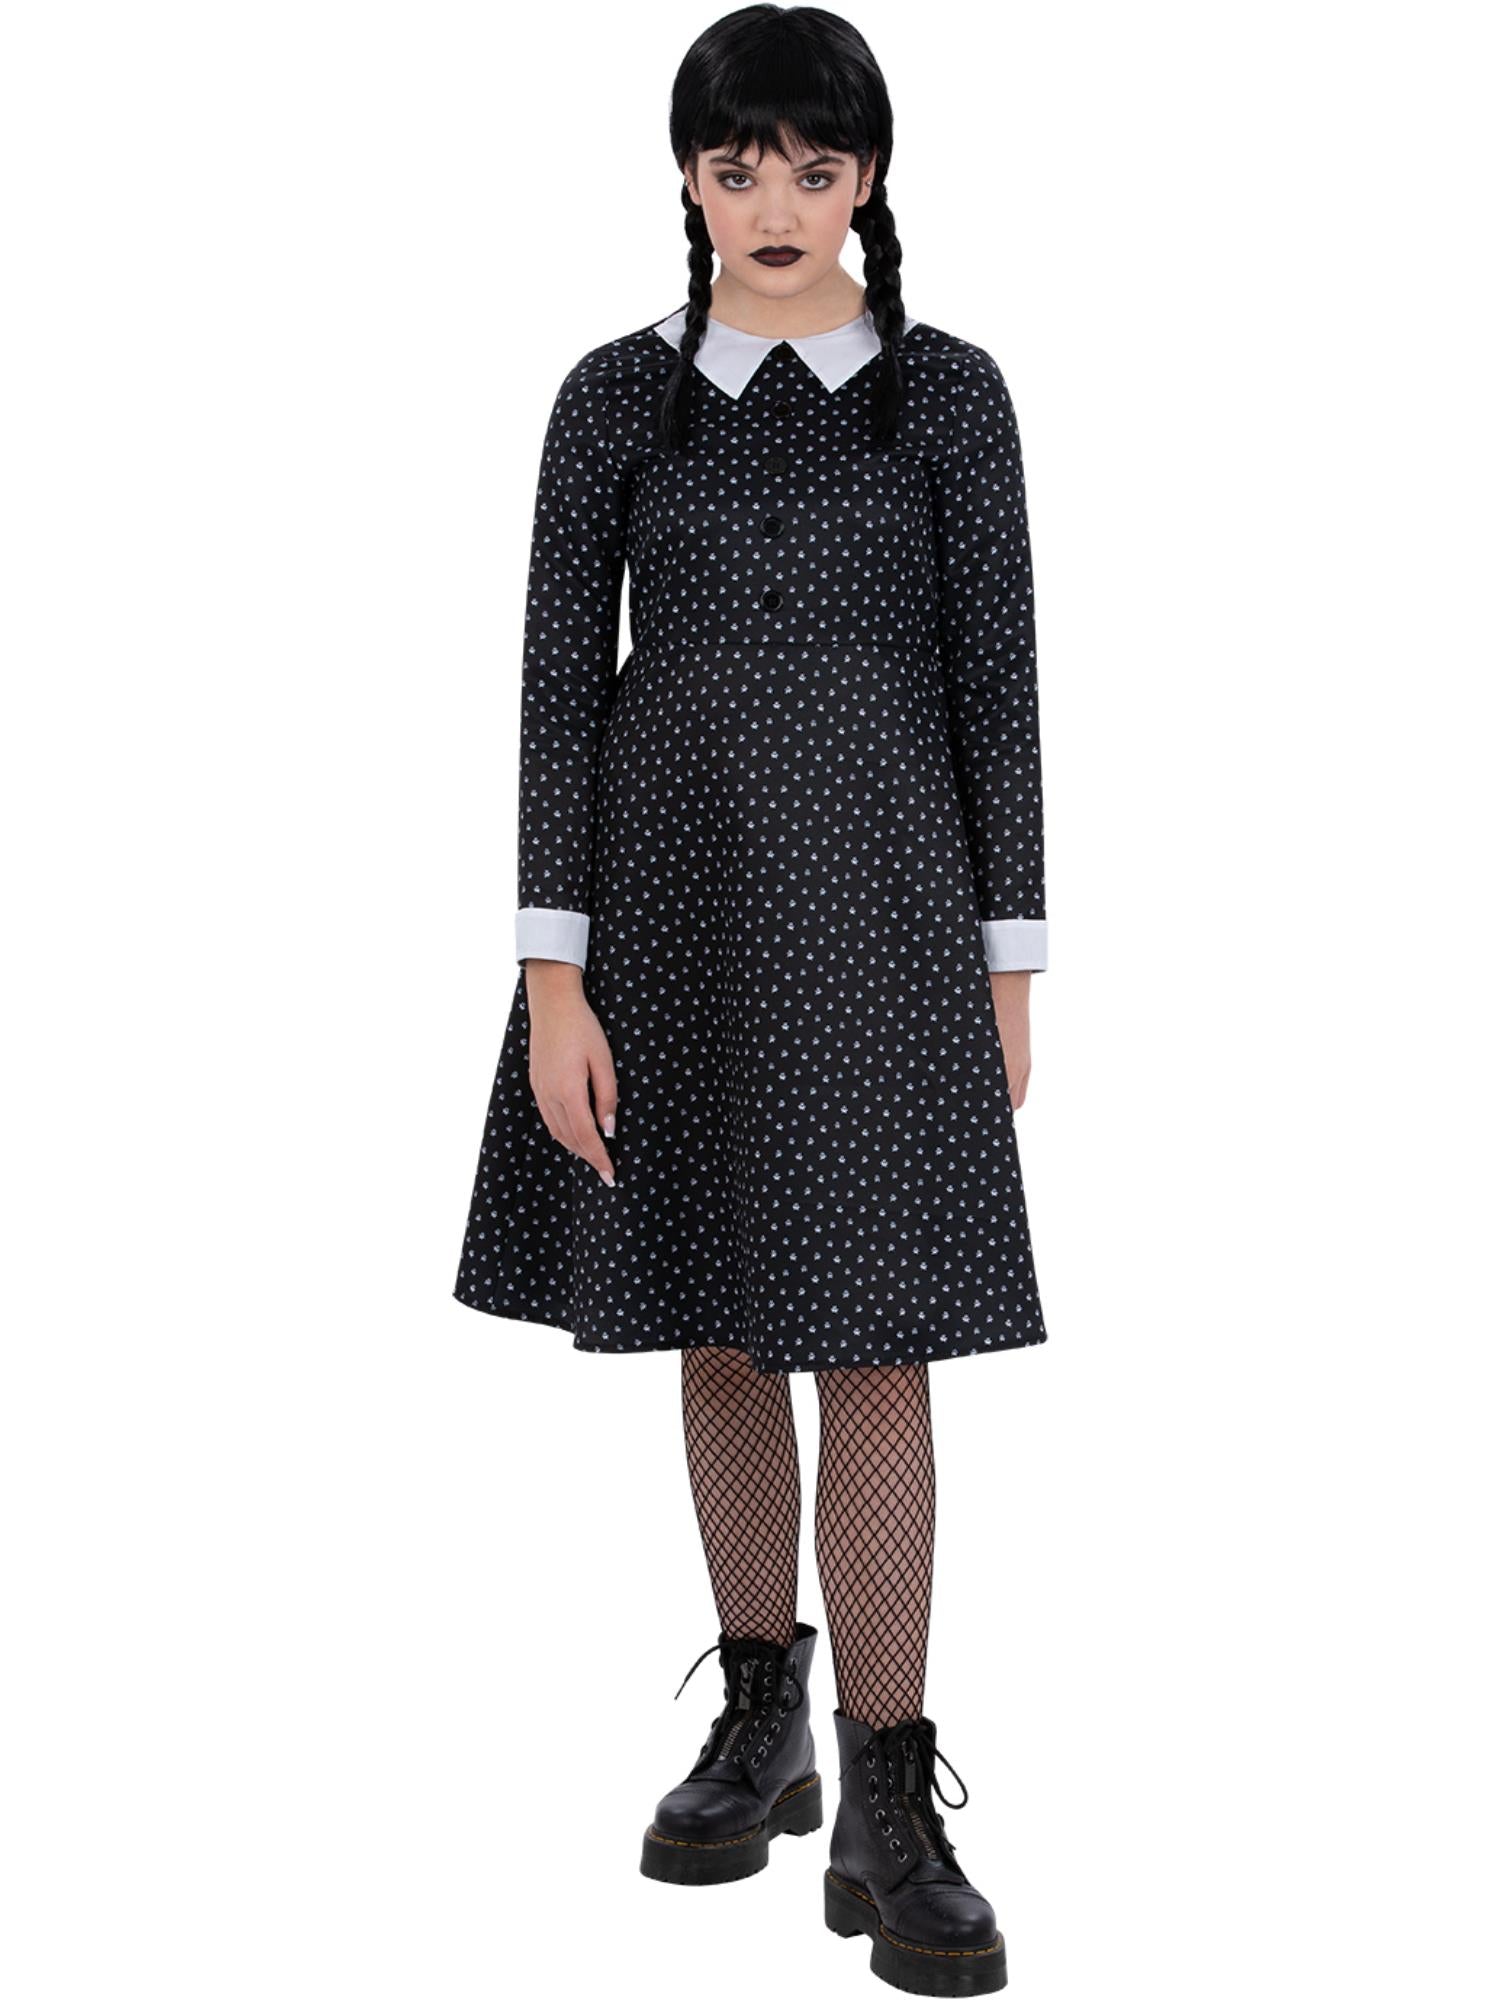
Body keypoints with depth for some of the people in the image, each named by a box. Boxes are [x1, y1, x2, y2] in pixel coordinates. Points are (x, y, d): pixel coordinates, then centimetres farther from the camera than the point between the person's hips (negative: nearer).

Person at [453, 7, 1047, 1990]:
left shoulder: (948, 391, 1)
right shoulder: (616, 395, 3)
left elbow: (997, 677, 1)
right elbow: (559, 682, -1)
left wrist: (1010, 966, -1)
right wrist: (555, 981, -8)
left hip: (874, 887, -2)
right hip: (671, 881, 2)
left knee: (873, 1338, -5)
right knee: (721, 1323, 11)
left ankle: (890, 1812, 3)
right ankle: (761, 1724, 27)